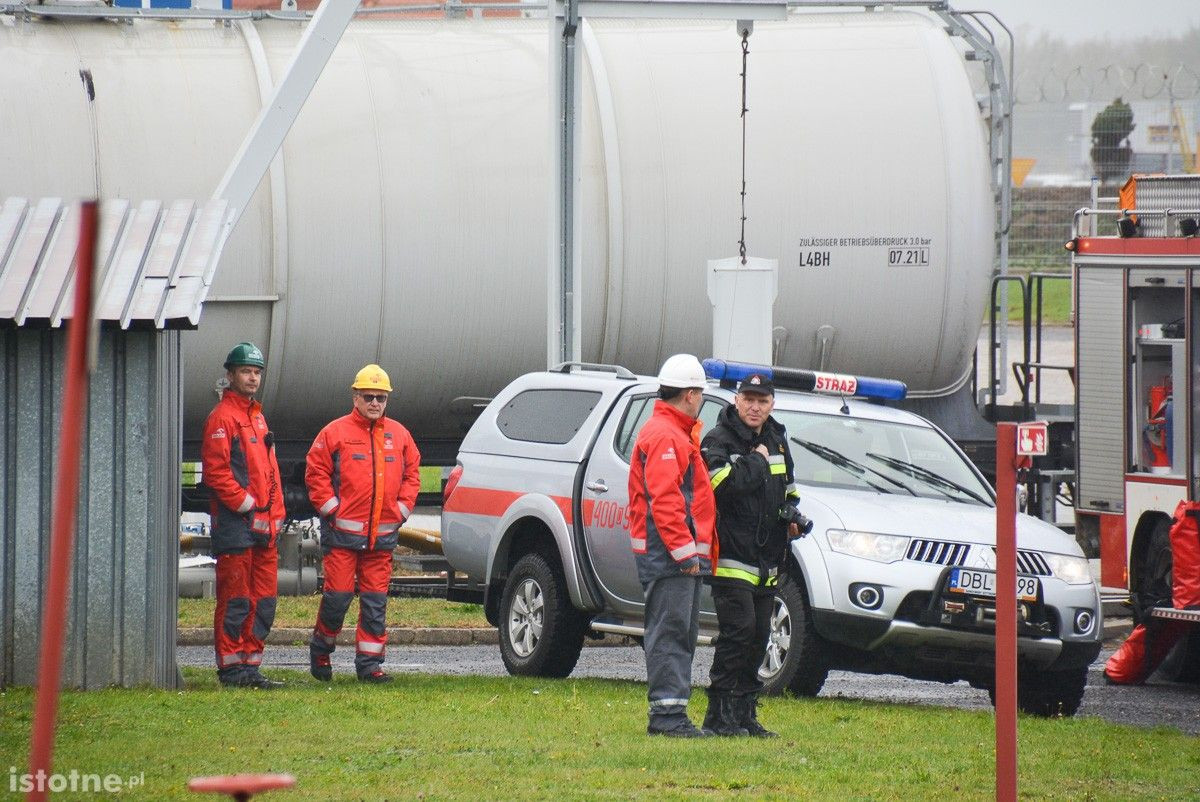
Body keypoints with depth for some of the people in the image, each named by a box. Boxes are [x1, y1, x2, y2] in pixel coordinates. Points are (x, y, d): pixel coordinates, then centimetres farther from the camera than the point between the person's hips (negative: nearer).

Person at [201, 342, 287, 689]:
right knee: (235, 601, -6)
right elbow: (216, 471, -15)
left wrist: (275, 514, 13)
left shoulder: (257, 417, 20)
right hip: (235, 525, -9)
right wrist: (246, 504, -15)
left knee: (264, 601, 9)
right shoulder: (222, 417, -7)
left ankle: (250, 665, 14)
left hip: (263, 525, 9)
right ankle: (231, 668, -3)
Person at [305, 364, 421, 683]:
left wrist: (401, 510, 7)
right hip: (342, 533, -4)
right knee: (338, 594, -5)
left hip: (382, 534, 4)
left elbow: (412, 474, 18)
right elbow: (316, 473, -2)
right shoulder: (335, 433, -1)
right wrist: (330, 508, -8)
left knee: (375, 601, 3)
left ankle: (370, 663, 7)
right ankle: (320, 652, 15)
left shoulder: (398, 435, 12)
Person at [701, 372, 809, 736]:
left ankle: (744, 713, 16)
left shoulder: (777, 441, 17)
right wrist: (757, 462, -14)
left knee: (758, 636, 9)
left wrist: (791, 516, 11)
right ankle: (720, 714, -11)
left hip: (767, 558, 8)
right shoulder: (719, 441, -7)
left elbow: (786, 489, 31)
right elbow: (722, 484, -27)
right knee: (738, 630, -15)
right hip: (731, 555, -8)